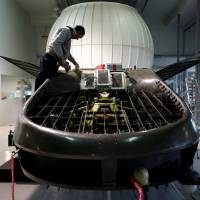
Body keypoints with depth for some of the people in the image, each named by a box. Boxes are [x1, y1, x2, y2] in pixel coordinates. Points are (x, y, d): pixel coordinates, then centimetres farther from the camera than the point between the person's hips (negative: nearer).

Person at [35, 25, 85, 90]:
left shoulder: (69, 35, 26)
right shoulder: (66, 30, -5)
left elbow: (67, 53, 37)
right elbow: (56, 43, -21)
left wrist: (75, 63, 34)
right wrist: (63, 59, -22)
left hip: (54, 61, 10)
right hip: (50, 59, -10)